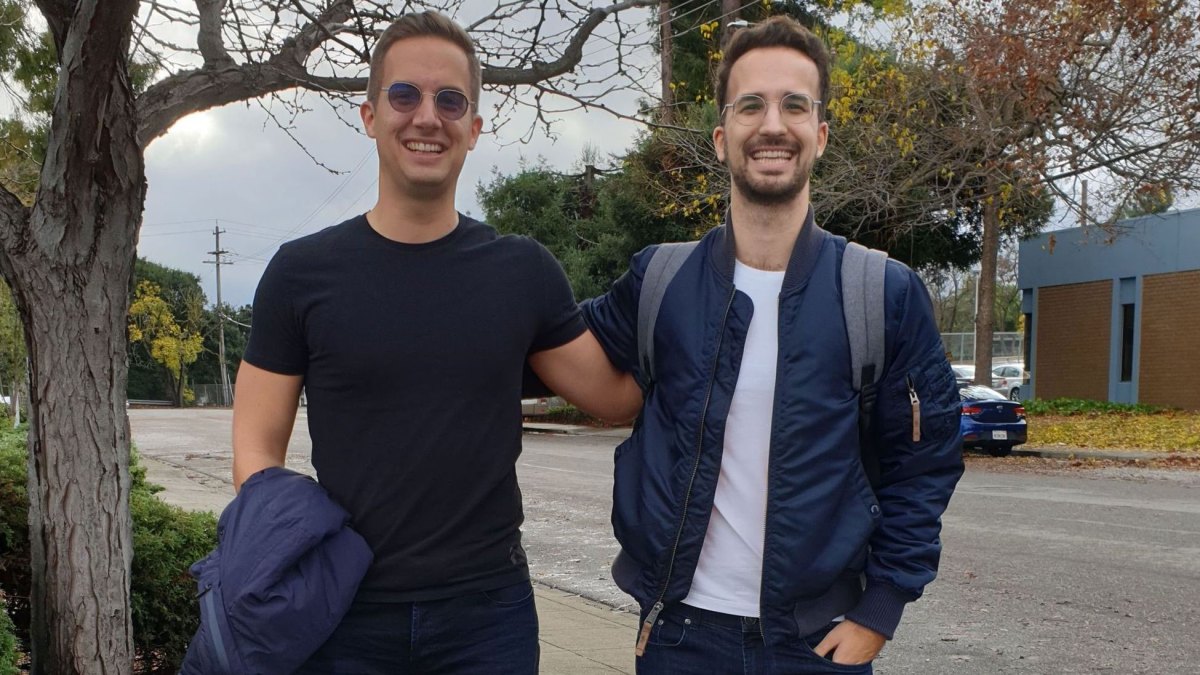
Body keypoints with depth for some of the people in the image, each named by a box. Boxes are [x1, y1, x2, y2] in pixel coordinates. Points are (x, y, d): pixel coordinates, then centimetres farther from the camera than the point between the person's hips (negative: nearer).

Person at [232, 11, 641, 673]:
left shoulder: (525, 272, 1)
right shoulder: (302, 272, -2)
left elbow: (618, 395, 5)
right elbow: (257, 449, 0)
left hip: (488, 610, 1)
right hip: (346, 615, 0)